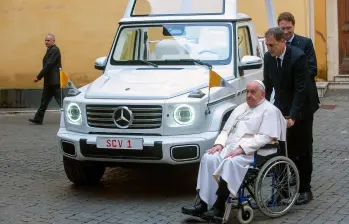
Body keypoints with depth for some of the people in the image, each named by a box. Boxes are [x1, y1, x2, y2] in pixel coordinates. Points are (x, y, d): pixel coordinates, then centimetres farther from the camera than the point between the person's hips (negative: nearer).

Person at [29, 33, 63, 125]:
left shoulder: (54, 50, -15)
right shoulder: (50, 50, 16)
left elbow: (49, 65, -21)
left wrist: (39, 77, -19)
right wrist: (40, 76, 12)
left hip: (53, 81, -10)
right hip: (49, 81, 10)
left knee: (60, 99, -6)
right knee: (44, 100, 12)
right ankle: (38, 119, 17)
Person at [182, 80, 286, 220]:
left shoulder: (269, 110, -1)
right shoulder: (241, 108, 23)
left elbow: (265, 137, -14)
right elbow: (226, 130, 23)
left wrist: (242, 148, -22)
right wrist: (220, 143, 1)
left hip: (251, 153, -7)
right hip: (229, 149, 7)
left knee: (230, 163, -35)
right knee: (209, 158, -20)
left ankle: (219, 208, -32)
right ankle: (203, 203, -25)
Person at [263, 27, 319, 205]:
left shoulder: (298, 57, -23)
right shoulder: (268, 57, -4)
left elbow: (301, 89, -25)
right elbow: (268, 84, 5)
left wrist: (293, 116, -29)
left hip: (301, 110, -5)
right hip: (281, 109, 5)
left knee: (302, 151, 3)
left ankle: (305, 190, 12)